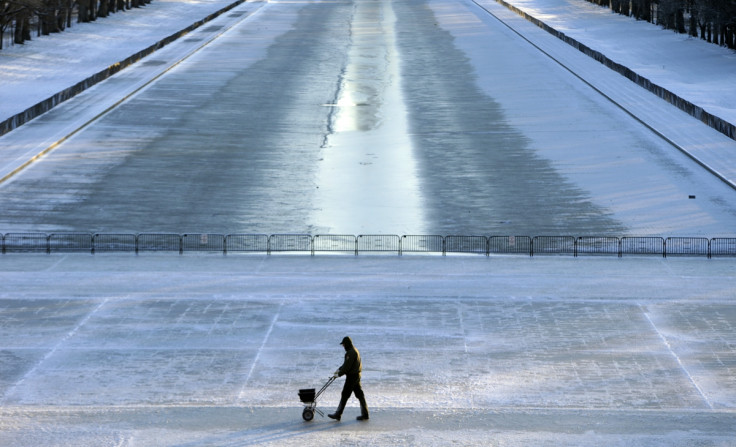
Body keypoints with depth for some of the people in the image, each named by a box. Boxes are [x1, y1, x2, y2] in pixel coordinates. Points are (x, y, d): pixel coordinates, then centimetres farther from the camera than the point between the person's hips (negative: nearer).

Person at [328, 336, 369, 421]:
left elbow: (347, 366, -21)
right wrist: (339, 370, 23)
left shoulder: (351, 352, -18)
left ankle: (338, 415, -1)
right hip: (356, 375, 10)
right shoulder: (354, 350, 16)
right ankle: (364, 414, 11)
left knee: (345, 395, -5)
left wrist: (339, 374, -12)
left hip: (352, 376, -10)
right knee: (359, 394, 10)